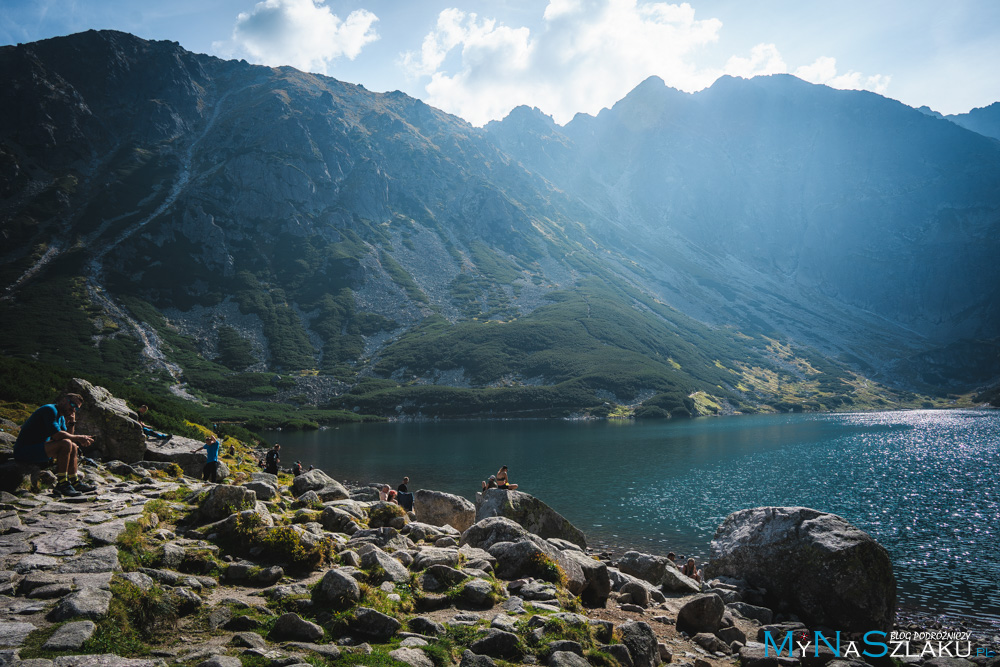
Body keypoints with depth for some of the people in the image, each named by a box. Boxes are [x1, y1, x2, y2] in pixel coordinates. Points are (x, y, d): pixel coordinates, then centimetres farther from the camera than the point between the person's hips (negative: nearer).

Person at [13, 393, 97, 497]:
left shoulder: (61, 418, 17)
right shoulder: (50, 409, -15)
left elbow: (67, 435, 13)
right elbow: (56, 434, -26)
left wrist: (83, 440, -6)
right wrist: (79, 438, -18)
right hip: (25, 450, -11)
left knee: (73, 447, 12)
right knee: (66, 444, -27)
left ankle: (74, 482, 11)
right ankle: (62, 484, -22)